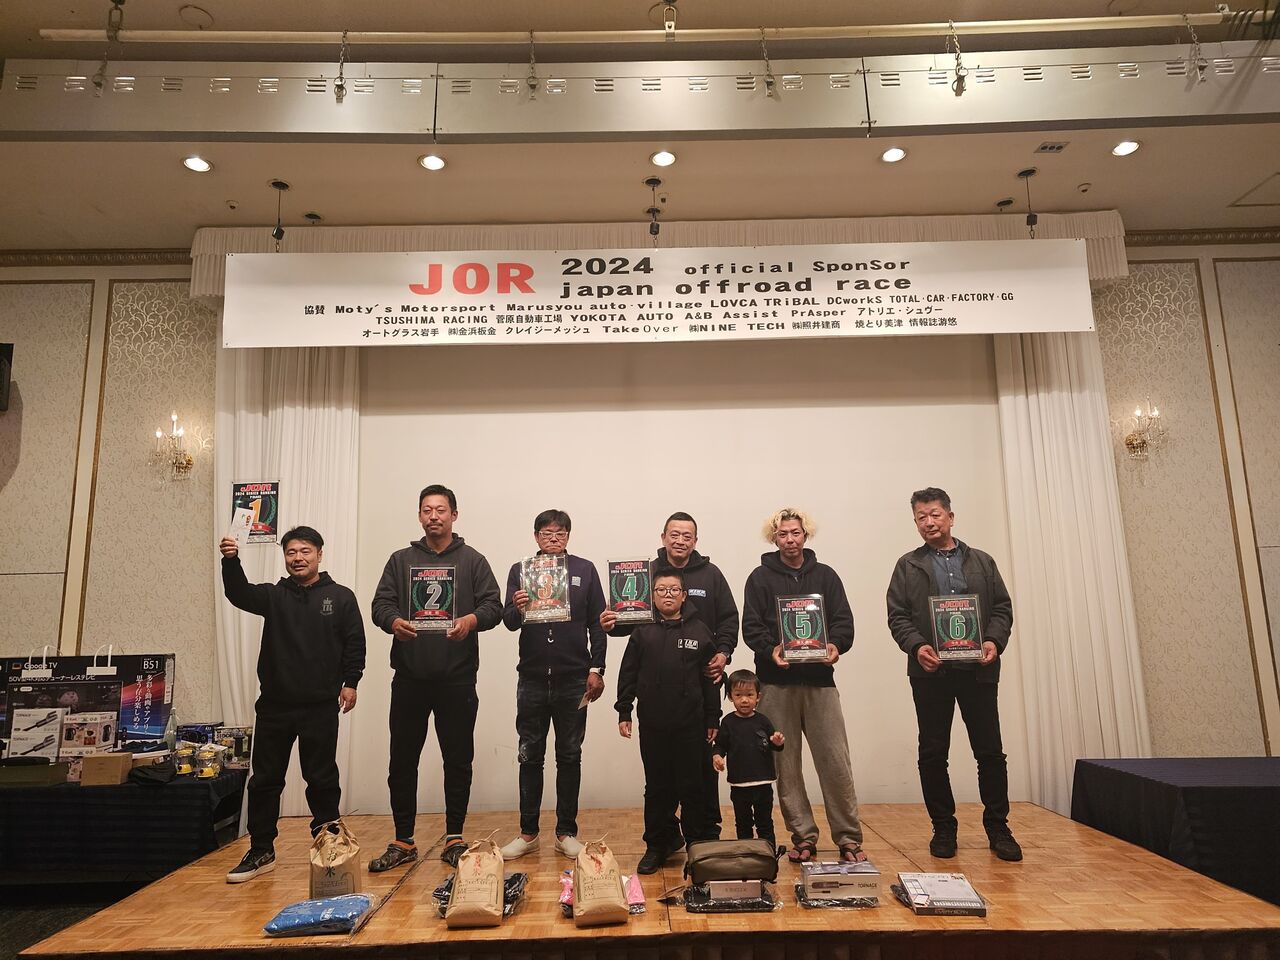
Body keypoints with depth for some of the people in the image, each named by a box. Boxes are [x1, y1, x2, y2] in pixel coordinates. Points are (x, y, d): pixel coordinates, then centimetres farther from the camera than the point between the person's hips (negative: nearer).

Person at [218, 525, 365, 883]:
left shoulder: (341, 597, 3)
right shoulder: (273, 595, 8)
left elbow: (355, 644, 1)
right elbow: (239, 594, -11)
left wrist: (350, 682, -7)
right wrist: (231, 562, -28)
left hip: (320, 706, -2)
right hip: (274, 705, 3)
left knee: (322, 780, 7)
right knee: (264, 779, 10)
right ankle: (261, 852, 23)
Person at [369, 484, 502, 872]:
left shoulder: (472, 561, 6)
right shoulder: (401, 560, 12)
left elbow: (493, 606, 0)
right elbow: (380, 604, 5)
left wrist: (471, 620, -22)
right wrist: (394, 621, -18)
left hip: (457, 678, -1)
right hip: (409, 677, 2)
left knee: (458, 760, 7)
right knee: (402, 760, 8)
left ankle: (454, 839, 21)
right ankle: (403, 842, 22)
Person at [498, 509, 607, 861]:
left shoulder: (585, 570, 4)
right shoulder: (520, 571, 5)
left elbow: (597, 623, 4)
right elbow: (508, 622, -3)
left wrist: (596, 669, -1)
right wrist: (518, 610, -25)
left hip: (573, 679, 0)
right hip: (532, 677, 1)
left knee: (570, 756, 9)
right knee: (530, 756, 9)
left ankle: (566, 832, 20)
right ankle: (528, 832, 21)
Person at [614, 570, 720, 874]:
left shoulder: (699, 631, 2)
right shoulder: (642, 633, 4)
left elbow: (710, 678, 3)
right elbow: (628, 675, 6)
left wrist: (712, 719, 2)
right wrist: (624, 713, 1)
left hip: (691, 724, -1)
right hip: (652, 725, 1)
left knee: (692, 787, 6)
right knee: (657, 787, 11)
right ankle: (657, 845, 24)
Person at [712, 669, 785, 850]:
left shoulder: (762, 721, -3)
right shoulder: (728, 722, -4)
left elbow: (773, 746, 4)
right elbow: (720, 745, 1)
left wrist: (778, 743, -18)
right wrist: (717, 756, -18)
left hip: (763, 781, 0)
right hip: (739, 783, 0)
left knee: (765, 822, 11)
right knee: (743, 823, 14)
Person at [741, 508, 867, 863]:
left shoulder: (825, 575, 11)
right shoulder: (760, 578, 7)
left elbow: (843, 620, 5)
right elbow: (751, 626, 0)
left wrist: (835, 645, -15)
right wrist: (770, 650, -19)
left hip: (819, 678, 1)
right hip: (776, 681, 0)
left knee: (836, 761, -1)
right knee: (786, 764, 5)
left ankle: (849, 838, 11)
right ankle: (803, 836, 17)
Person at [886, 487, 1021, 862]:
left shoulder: (982, 562, 12)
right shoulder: (907, 566, 7)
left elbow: (1002, 608, 8)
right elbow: (897, 615, 1)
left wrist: (994, 641, -10)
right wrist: (916, 646, -16)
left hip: (978, 670, 1)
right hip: (930, 672, -1)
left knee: (990, 751, 5)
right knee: (933, 754, 5)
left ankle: (998, 828, 20)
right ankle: (943, 827, 19)